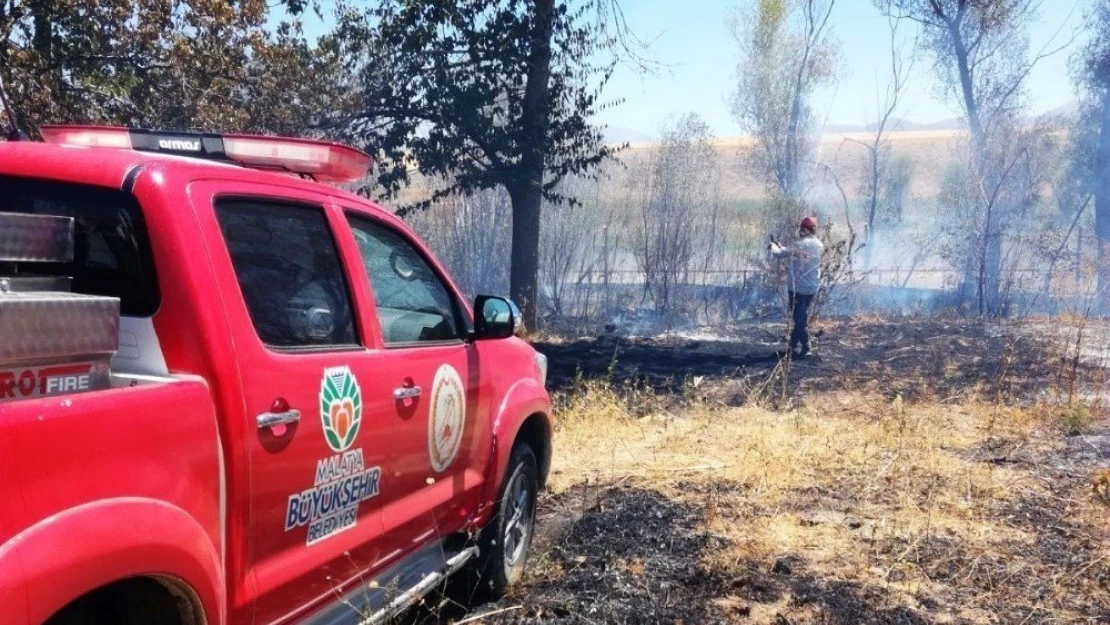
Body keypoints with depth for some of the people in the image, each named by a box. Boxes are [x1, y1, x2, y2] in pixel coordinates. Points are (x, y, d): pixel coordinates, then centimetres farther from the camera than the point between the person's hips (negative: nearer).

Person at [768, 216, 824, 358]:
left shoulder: (800, 244, -18)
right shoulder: (819, 245, 6)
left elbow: (778, 254, -13)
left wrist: (774, 246, 8)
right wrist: (780, 246, 20)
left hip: (798, 287, -7)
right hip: (812, 287, 7)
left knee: (800, 318, 0)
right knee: (802, 316, 18)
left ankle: (805, 349, 1)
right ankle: (794, 344, 27)